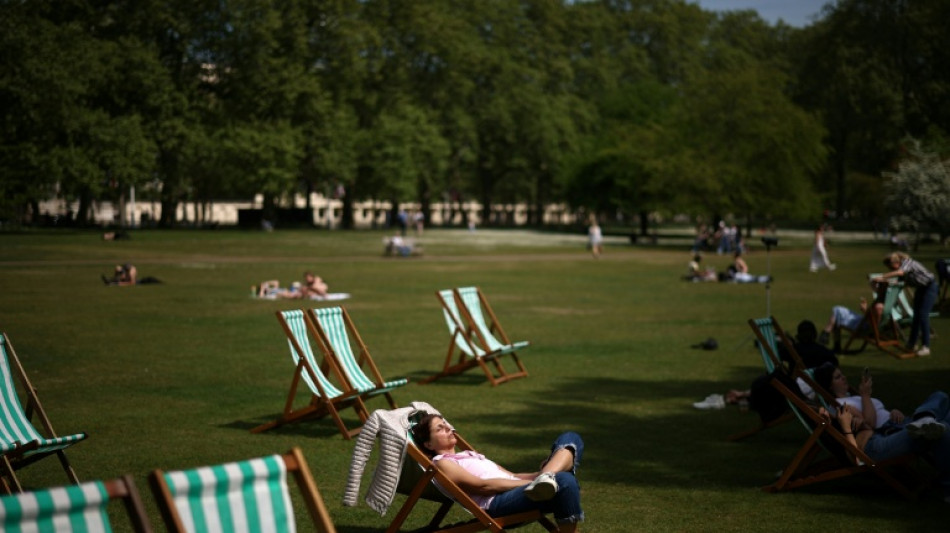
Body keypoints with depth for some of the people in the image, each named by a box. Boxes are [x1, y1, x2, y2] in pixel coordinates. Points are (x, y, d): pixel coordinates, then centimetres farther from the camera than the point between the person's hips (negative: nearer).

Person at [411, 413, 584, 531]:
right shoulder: (441, 463, 7)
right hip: (497, 503, -10)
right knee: (565, 481, -36)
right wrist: (529, 483, -15)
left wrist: (539, 475, 4)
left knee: (570, 439, -4)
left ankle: (546, 478, -32)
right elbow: (483, 486, -7)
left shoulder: (469, 455, 35)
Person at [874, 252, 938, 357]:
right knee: (916, 315, 11)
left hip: (929, 286, -9)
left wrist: (882, 277, -56)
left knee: (923, 315, -16)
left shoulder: (907, 262, -29)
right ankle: (911, 344, 19)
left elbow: (900, 272, -50)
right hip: (920, 288, 9)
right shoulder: (901, 267, -4)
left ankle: (925, 347, -16)